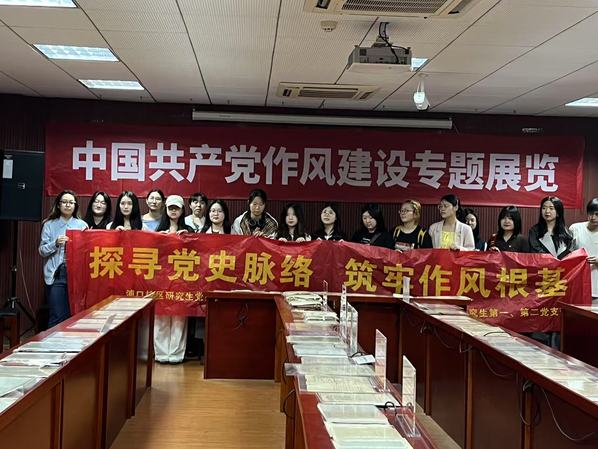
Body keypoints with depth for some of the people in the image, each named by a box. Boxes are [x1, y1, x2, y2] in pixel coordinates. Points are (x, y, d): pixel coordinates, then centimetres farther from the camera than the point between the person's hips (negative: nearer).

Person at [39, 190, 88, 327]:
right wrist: (56, 243, -15)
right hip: (56, 274, -1)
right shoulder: (49, 225, 6)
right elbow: (42, 250, 1)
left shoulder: (82, 225, 8)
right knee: (57, 316, -4)